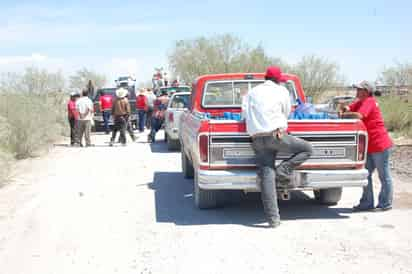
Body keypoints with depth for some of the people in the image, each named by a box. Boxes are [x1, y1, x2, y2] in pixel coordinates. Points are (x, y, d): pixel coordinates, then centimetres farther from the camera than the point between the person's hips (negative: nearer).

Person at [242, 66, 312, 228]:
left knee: (266, 176, 0)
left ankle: (273, 219, -4)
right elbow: (286, 113, 16)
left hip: (257, 139, 4)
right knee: (307, 149, 12)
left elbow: (244, 113, 12)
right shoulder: (282, 91, 11)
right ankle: (283, 171, -5)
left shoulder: (252, 92, 19)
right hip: (275, 134, -4)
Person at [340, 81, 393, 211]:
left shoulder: (369, 102, -16)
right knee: (366, 174, 12)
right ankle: (367, 203, 20)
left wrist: (343, 115, -17)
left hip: (380, 145, -10)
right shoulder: (360, 102, 13)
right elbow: (349, 108, 12)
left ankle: (385, 204, 11)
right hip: (369, 147, 10)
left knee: (384, 176, 2)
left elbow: (359, 115, -30)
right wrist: (343, 110, -11)